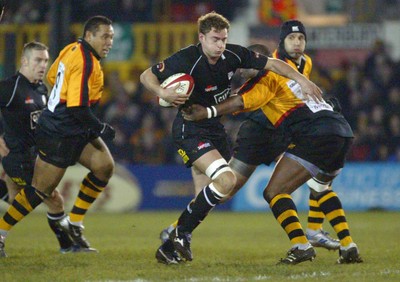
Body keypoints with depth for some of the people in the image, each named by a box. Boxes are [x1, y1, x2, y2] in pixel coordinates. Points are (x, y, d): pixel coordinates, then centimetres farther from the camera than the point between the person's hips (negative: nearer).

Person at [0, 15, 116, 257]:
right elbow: (78, 108, -28)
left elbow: (52, 77, 20)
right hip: (60, 135, -10)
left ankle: (75, 224, 9)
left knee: (105, 166, 0)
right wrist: (101, 129, -15)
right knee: (40, 191, -2)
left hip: (76, 131, 10)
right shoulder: (84, 63, -23)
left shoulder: (73, 49, 5)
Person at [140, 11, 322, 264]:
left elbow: (272, 64, 3)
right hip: (190, 129, -7)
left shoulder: (233, 55, -7)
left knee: (206, 200, 8)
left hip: (214, 128, 7)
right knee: (226, 180, -24)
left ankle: (168, 247, 19)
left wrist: (302, 80, -7)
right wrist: (162, 93, -31)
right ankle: (182, 233, -11)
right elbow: (146, 75, -12)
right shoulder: (186, 60, -22)